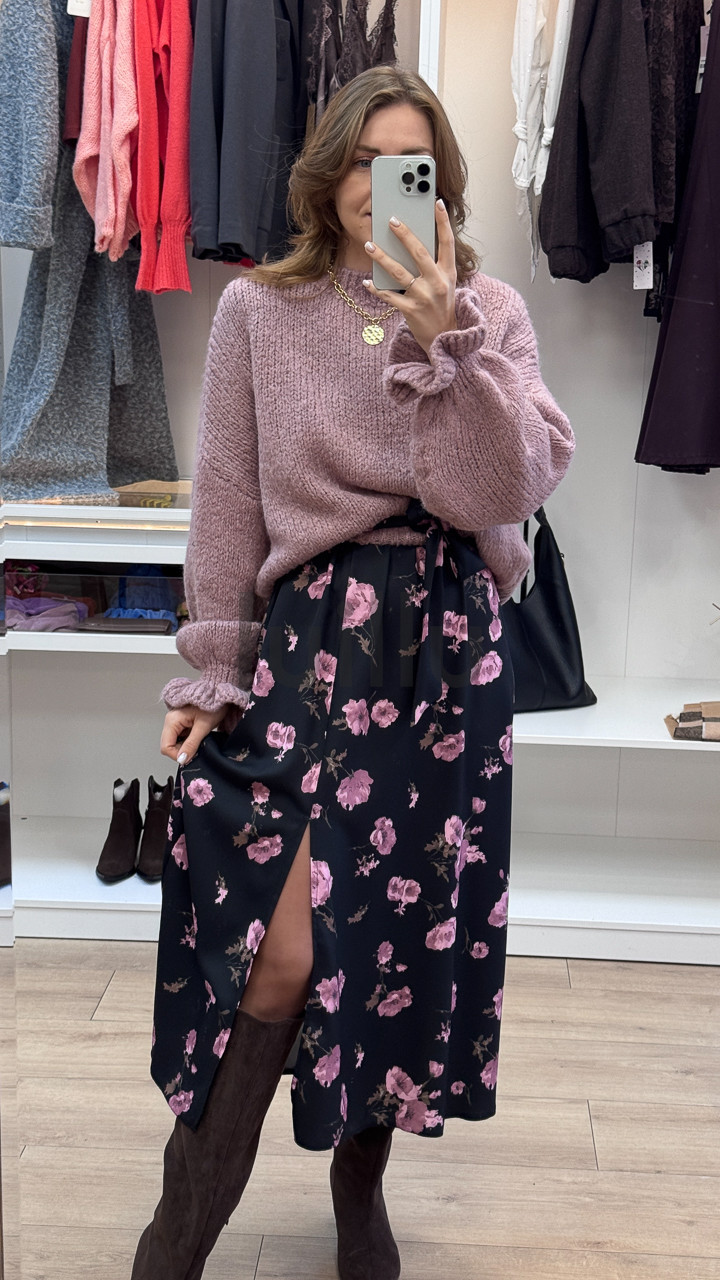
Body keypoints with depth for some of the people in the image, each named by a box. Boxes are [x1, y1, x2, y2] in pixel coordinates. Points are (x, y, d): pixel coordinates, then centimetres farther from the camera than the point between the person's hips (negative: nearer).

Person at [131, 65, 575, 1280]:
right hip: (311, 632, -1)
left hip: (445, 640, 2)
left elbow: (512, 489, -7)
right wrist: (210, 672, 2)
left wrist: (448, 343, -18)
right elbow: (228, 500, 4)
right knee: (283, 944, -9)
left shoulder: (492, 312, 7)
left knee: (405, 927, 8)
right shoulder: (257, 310, 4)